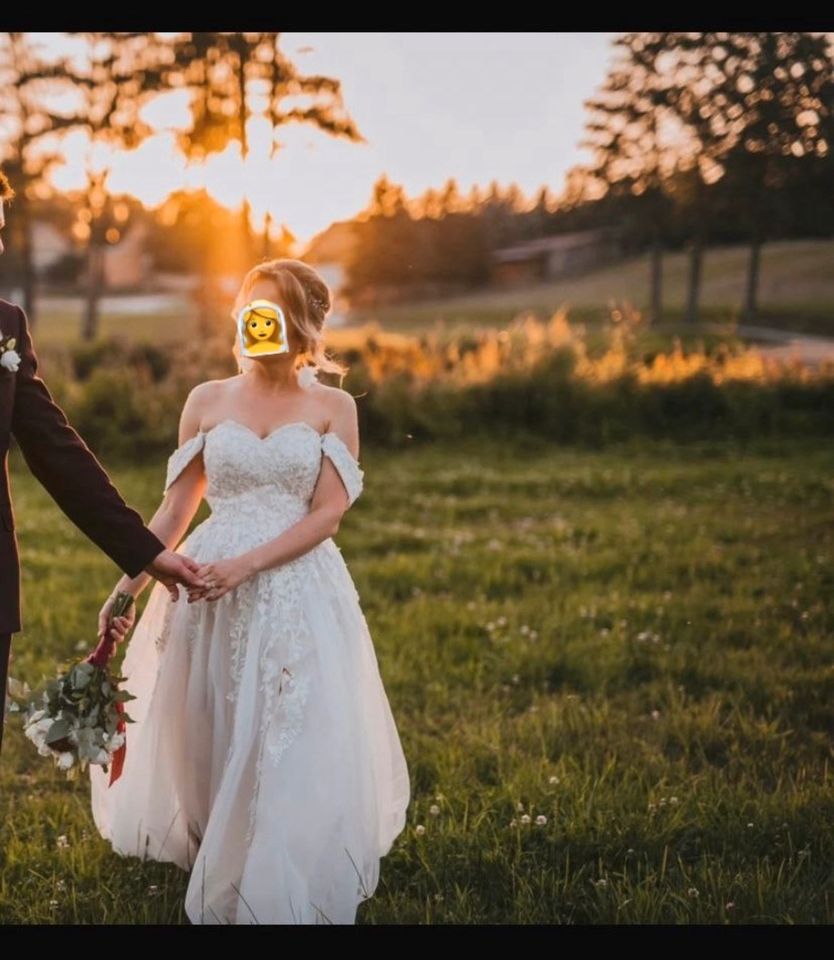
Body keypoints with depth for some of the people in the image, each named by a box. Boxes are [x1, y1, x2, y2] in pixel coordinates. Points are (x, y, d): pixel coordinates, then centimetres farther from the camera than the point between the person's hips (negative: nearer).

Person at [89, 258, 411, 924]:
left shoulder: (333, 407, 2)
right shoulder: (208, 401, 7)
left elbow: (329, 512, -6)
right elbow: (176, 509, 9)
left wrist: (248, 565, -17)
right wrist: (128, 586, 1)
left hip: (299, 590, -2)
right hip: (209, 591, 2)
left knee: (294, 750, -2)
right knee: (208, 747, 7)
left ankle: (283, 898, 13)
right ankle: (214, 888, 26)